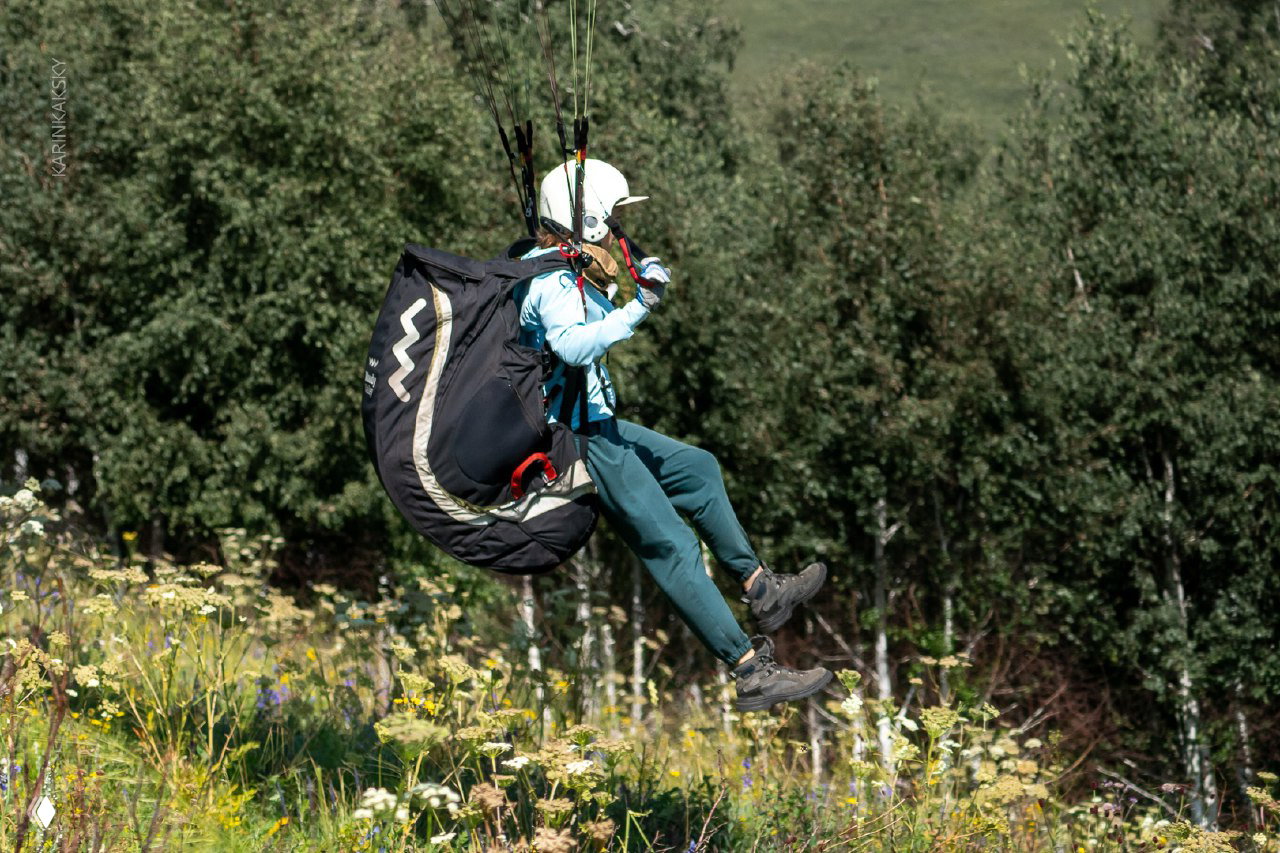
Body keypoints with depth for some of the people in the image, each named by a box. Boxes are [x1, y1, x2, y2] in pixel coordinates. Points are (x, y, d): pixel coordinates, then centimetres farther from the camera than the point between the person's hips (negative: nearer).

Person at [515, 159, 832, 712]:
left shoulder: (566, 276, 12)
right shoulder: (556, 282, -21)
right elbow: (572, 345, -42)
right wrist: (637, 309, -46)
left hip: (595, 426, 11)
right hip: (579, 439, -11)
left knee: (698, 469, 24)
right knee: (671, 546, -13)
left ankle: (761, 591, 31)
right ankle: (752, 672, -14)